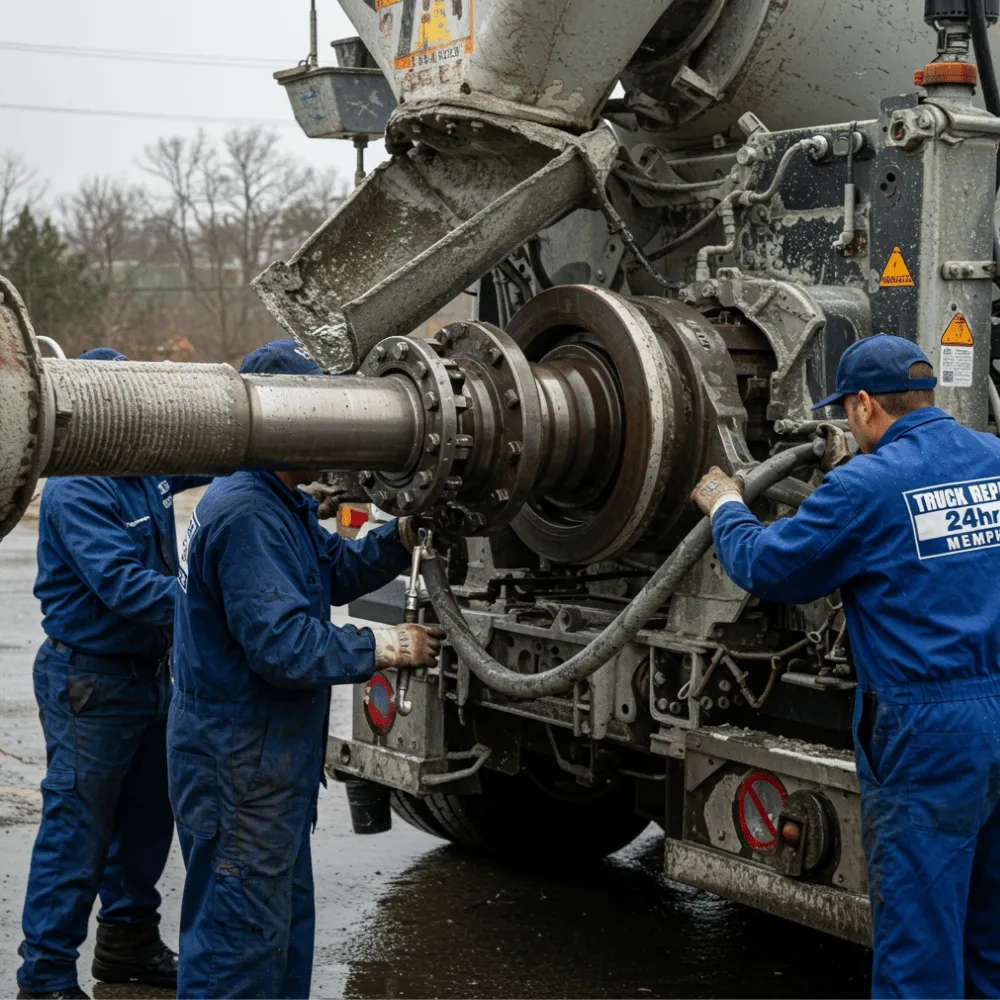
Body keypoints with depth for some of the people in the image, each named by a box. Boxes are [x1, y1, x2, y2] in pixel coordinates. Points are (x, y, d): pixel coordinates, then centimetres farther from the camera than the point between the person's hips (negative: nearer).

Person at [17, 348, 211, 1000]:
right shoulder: (76, 490, -20)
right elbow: (121, 582, -30)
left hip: (150, 670, 9)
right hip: (91, 682, -9)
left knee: (147, 820, 19)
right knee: (77, 831, -4)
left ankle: (129, 941, 35)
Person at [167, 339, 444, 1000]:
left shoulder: (282, 505, 12)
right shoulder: (245, 515, -23)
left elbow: (339, 570, 17)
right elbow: (282, 645, -28)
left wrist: (402, 536, -1)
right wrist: (379, 649, -17)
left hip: (272, 766, 11)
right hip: (239, 769, -11)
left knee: (285, 928, 21)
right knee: (241, 944, -2)